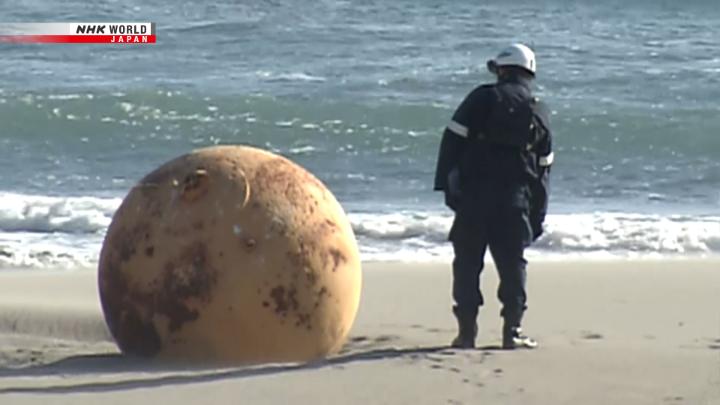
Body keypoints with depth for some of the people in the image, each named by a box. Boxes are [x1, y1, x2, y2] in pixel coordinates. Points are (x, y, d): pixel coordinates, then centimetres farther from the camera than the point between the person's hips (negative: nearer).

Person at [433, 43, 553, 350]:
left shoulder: (483, 98, 0)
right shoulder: (539, 113, 12)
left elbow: (453, 139, -6)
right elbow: (544, 168, 13)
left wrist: (445, 183, -3)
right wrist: (538, 216, 16)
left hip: (474, 196, -2)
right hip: (515, 200, 2)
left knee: (467, 264, 4)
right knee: (513, 265, 9)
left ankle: (467, 331, 0)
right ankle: (512, 331, 4)